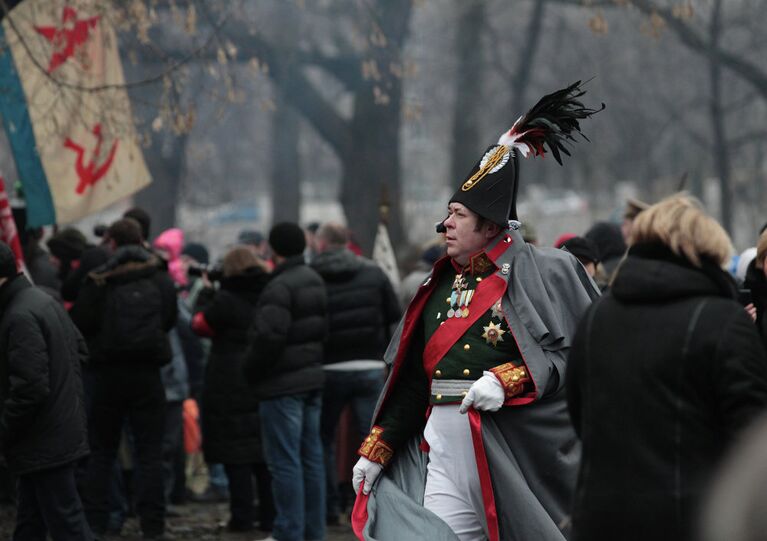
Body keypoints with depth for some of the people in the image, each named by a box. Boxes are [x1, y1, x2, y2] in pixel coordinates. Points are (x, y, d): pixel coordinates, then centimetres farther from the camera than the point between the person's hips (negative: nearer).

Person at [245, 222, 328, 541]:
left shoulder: (280, 287, -16)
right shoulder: (315, 281, 14)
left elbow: (269, 336, -23)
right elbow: (324, 328, 19)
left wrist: (252, 371, -9)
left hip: (283, 384, -9)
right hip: (312, 378, 9)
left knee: (284, 461, -5)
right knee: (311, 457, 12)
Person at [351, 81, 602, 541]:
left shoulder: (543, 273, -4)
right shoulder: (441, 287, 14)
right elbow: (413, 381, 18)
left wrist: (508, 381, -21)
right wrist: (376, 450, 14)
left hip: (521, 448, -5)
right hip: (448, 446, 5)